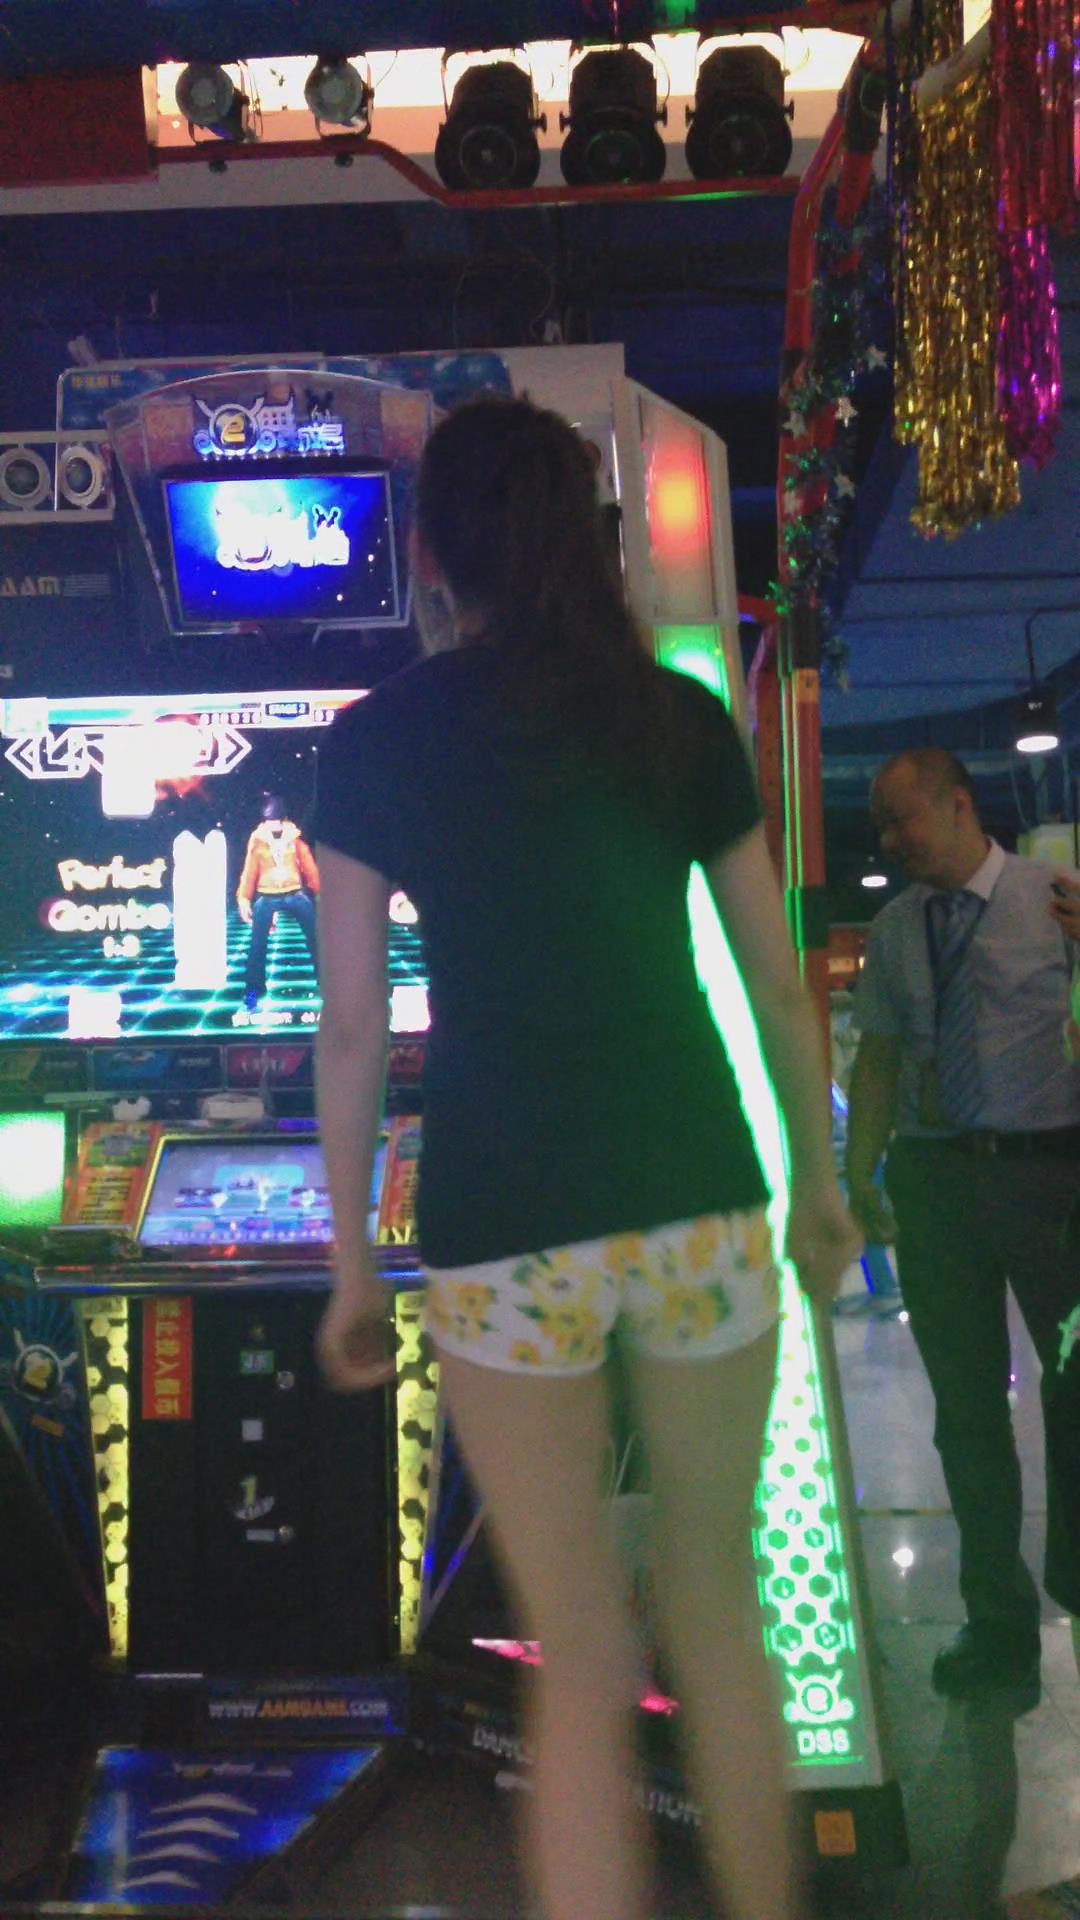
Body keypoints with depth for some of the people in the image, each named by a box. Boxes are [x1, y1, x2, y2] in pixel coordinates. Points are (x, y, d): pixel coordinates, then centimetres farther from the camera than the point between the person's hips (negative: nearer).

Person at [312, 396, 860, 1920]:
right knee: (718, 1616, 20)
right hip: (697, 1201, 2)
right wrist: (818, 1181, 21)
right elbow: (780, 985, 9)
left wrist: (351, 1264, 8)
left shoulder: (376, 742, 0)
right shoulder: (683, 719, 5)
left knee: (581, 1667, 10)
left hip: (503, 1230, -2)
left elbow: (352, 1027, 0)